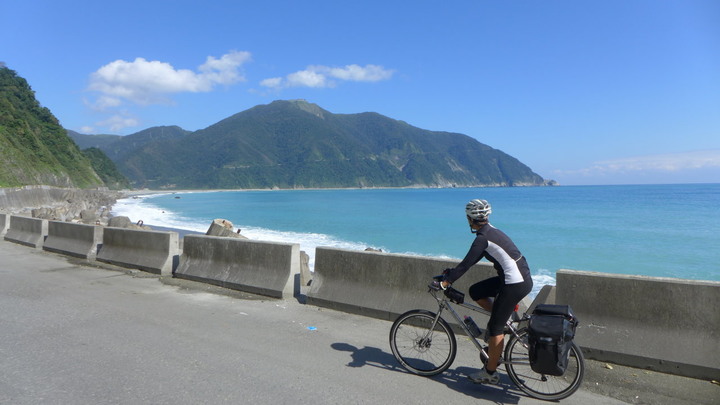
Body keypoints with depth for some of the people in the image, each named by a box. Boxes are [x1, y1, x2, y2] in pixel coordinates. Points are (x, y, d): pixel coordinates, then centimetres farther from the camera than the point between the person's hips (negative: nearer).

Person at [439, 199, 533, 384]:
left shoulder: (483, 238, -16)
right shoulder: (492, 231, 13)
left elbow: (467, 263, -15)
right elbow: (472, 259, 19)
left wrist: (447, 280, -6)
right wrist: (451, 272, 21)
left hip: (515, 285, -9)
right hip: (522, 279, 9)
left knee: (495, 328, 1)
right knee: (475, 292, 16)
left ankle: (490, 373, 12)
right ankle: (502, 317, 21)